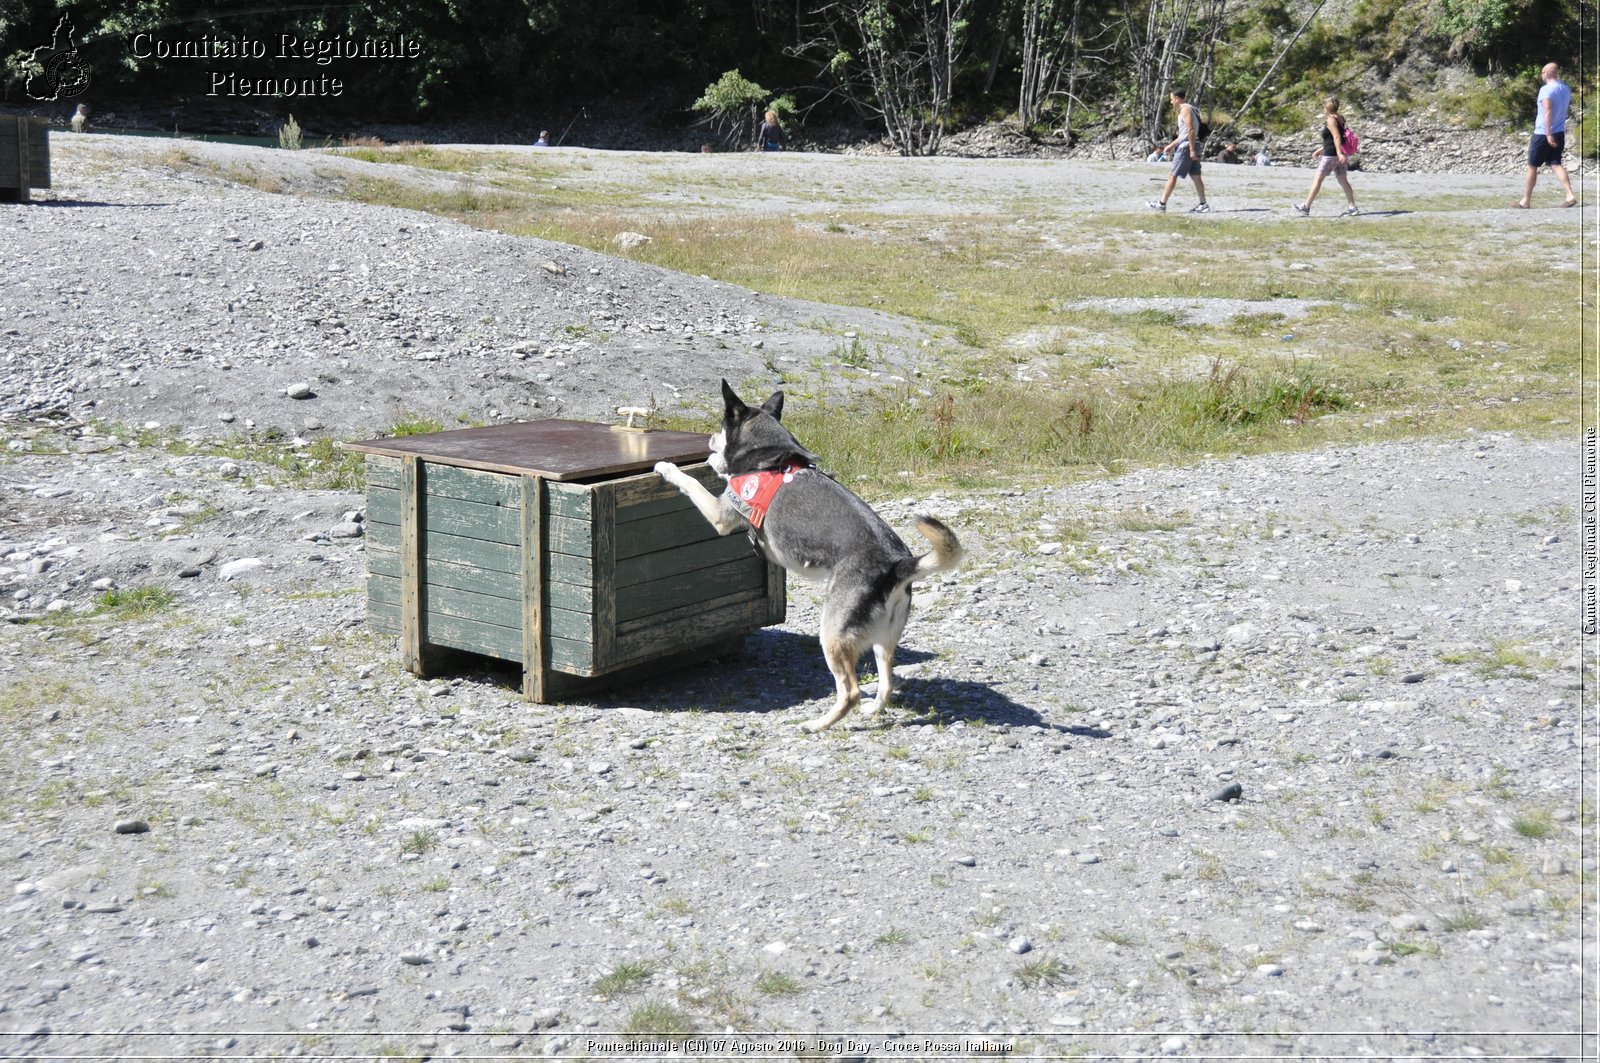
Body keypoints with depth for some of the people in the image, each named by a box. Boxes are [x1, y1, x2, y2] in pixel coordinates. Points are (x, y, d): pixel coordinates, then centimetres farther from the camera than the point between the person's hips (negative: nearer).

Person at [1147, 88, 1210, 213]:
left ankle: (1161, 203, 0)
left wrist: (1192, 150, -23)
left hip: (1186, 147, -9)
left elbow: (1191, 130, -20)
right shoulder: (1187, 109, 20)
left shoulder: (1185, 109, -11)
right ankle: (1203, 204, 5)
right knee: (1195, 176, 7)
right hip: (1192, 147, 9)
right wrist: (1171, 145, 27)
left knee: (1172, 175, -3)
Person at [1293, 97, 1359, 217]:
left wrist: (1339, 153, -32)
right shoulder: (1340, 119, 17)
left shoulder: (1330, 120, -11)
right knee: (1343, 180, 9)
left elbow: (1336, 137, -23)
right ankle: (1352, 207, 6)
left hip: (1331, 155, -9)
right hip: (1340, 155, 9)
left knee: (1317, 179, -3)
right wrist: (1321, 149, 30)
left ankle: (1306, 207, -1)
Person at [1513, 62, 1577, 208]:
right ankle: (1570, 196, -14)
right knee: (1556, 165, 3)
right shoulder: (1566, 89, 11)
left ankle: (1525, 200, 11)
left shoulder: (1546, 89, -15)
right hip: (1560, 133, 7)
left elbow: (1548, 112, -23)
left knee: (1532, 166, 5)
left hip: (1543, 134, -7)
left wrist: (1548, 134, -27)